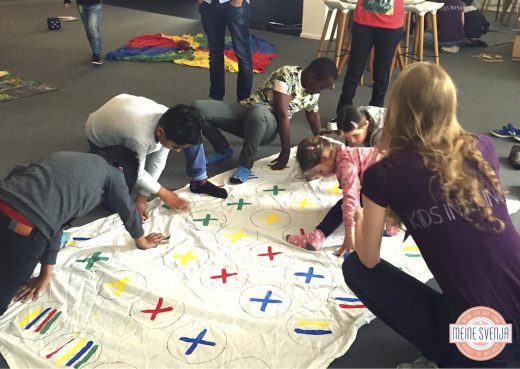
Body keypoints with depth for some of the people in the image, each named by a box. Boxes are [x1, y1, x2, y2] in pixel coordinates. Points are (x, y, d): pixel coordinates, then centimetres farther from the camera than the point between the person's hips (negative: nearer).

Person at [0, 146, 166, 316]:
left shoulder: (68, 158, 33)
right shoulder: (112, 173, 17)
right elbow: (128, 212, 27)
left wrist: (45, 275, 31)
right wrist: (143, 242, 48)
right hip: (21, 227, -7)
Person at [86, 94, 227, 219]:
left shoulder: (170, 121, -28)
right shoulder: (139, 138, -47)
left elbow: (158, 160, -16)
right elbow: (137, 173, -27)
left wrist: (143, 195, -16)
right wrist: (164, 194, -17)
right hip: (101, 139, -4)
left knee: (190, 133, -13)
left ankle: (199, 181, 1)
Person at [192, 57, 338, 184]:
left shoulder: (313, 92, 2)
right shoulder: (287, 74, -16)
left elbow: (313, 116, 23)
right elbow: (282, 114, -21)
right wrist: (286, 151, -21)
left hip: (269, 126, 1)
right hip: (248, 112, -1)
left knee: (258, 112, -40)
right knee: (197, 108, -23)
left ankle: (246, 163, -21)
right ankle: (223, 150, 1)